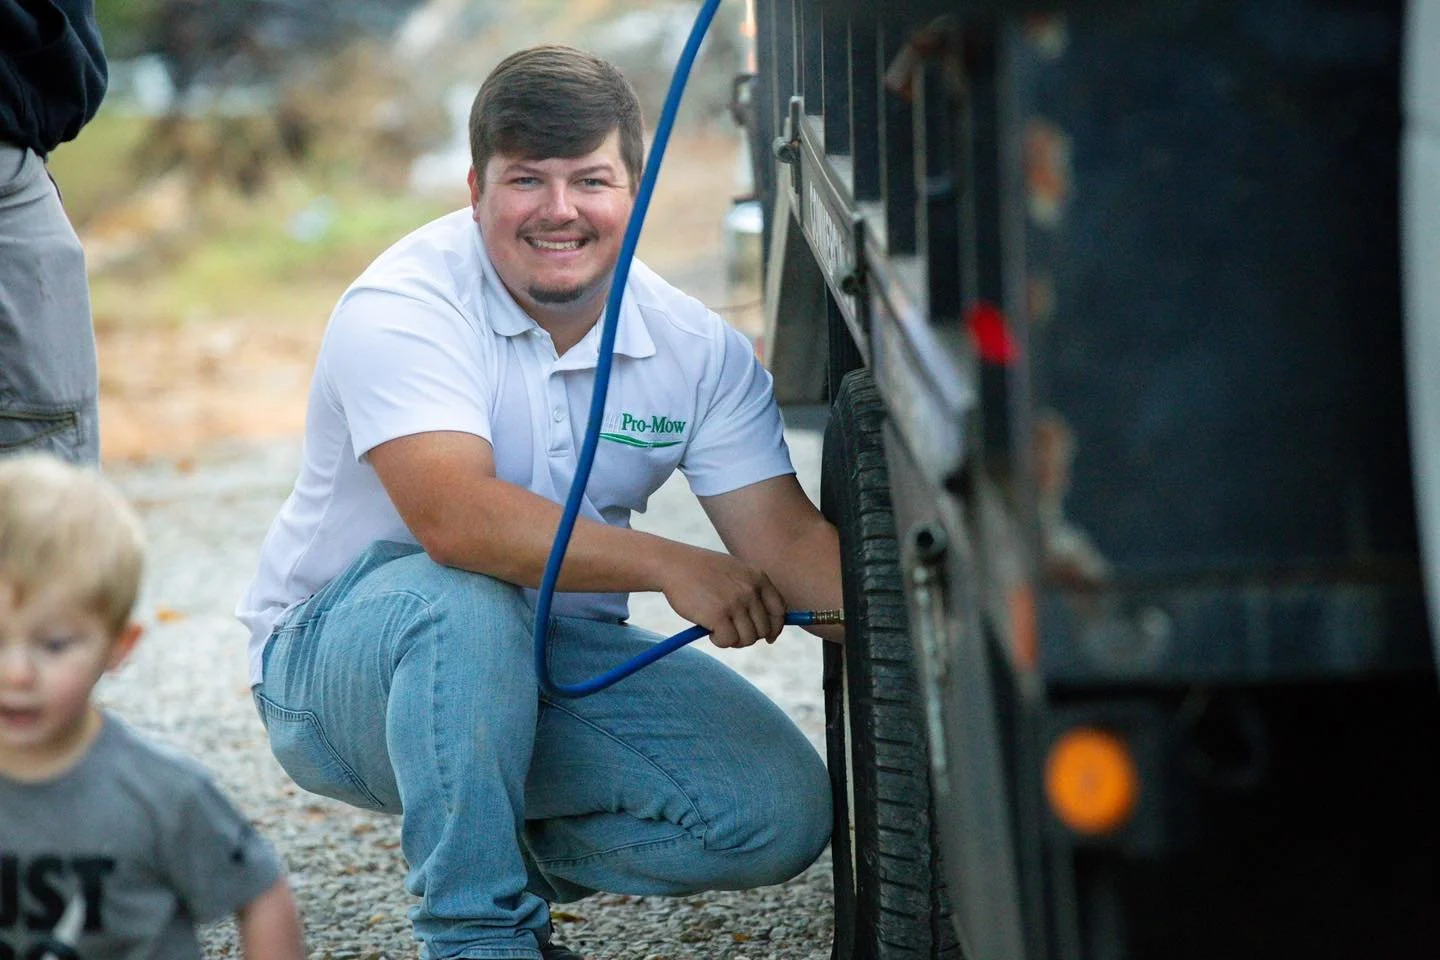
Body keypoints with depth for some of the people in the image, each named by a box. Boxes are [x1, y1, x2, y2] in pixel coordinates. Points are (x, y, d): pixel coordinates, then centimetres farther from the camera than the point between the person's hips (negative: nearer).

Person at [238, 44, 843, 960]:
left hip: (559, 663, 5)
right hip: (341, 661, -5)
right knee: (461, 594, -39)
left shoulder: (700, 348, -3)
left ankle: (518, 854, 9)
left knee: (784, 810, -14)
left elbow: (783, 538, -9)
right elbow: (454, 517, -34)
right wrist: (667, 565, -34)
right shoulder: (401, 309, -20)